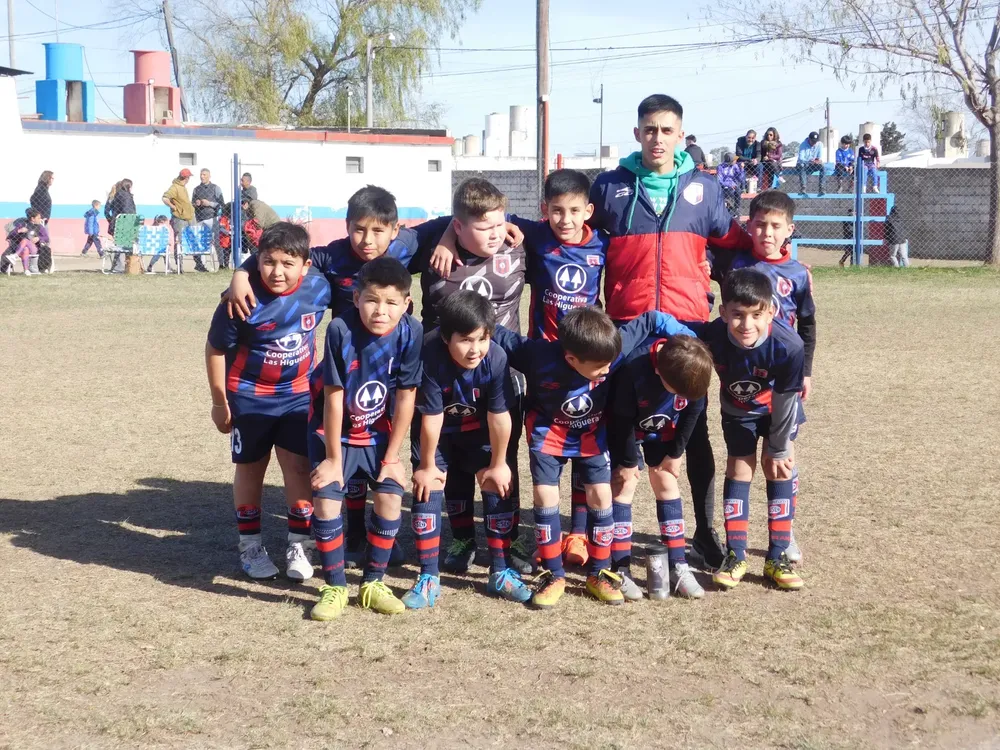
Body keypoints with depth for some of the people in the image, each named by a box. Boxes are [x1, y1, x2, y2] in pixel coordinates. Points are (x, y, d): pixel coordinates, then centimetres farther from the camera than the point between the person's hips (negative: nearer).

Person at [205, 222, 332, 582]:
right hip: (250, 397, -2)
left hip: (299, 396, 2)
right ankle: (250, 546, 23)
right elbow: (216, 347, -12)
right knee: (250, 468, 11)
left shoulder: (318, 289, -15)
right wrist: (219, 400, -5)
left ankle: (298, 546, 13)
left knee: (299, 467, 1)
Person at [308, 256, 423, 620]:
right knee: (325, 498, -13)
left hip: (378, 431, 2)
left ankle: (373, 583, 8)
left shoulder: (411, 333, -22)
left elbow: (406, 397, -14)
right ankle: (335, 587, 2)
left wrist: (392, 456, -10)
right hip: (333, 429, -2)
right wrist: (333, 458, -15)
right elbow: (334, 397, -21)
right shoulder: (341, 330, -27)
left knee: (391, 495, -9)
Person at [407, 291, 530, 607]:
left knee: (498, 488, -3)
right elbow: (431, 417, -26)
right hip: (436, 432, -1)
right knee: (428, 492, -9)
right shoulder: (432, 358, -36)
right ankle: (428, 579, 1)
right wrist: (427, 466, -15)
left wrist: (498, 464, -11)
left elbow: (499, 416, -21)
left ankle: (502, 573, 11)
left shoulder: (496, 358, -32)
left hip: (478, 428, 1)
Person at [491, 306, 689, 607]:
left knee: (601, 497, -3)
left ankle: (599, 573, 13)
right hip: (547, 434, -2)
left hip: (592, 434, 2)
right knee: (545, 498, -8)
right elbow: (499, 336, -23)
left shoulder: (611, 350, -31)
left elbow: (652, 320, -18)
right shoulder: (541, 358, -37)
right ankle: (553, 575, 7)